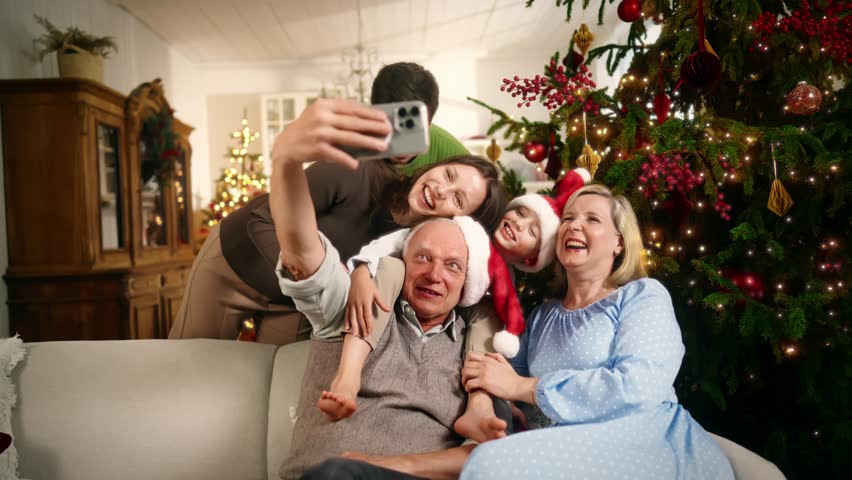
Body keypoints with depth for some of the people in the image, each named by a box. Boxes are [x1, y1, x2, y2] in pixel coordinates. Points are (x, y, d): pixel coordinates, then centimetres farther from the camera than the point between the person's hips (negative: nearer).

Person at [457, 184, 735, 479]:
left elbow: (636, 389, -18)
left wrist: (518, 386, -14)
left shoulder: (643, 295, -1)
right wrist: (485, 381, -6)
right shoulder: (543, 315, 16)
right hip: (570, 448, 5)